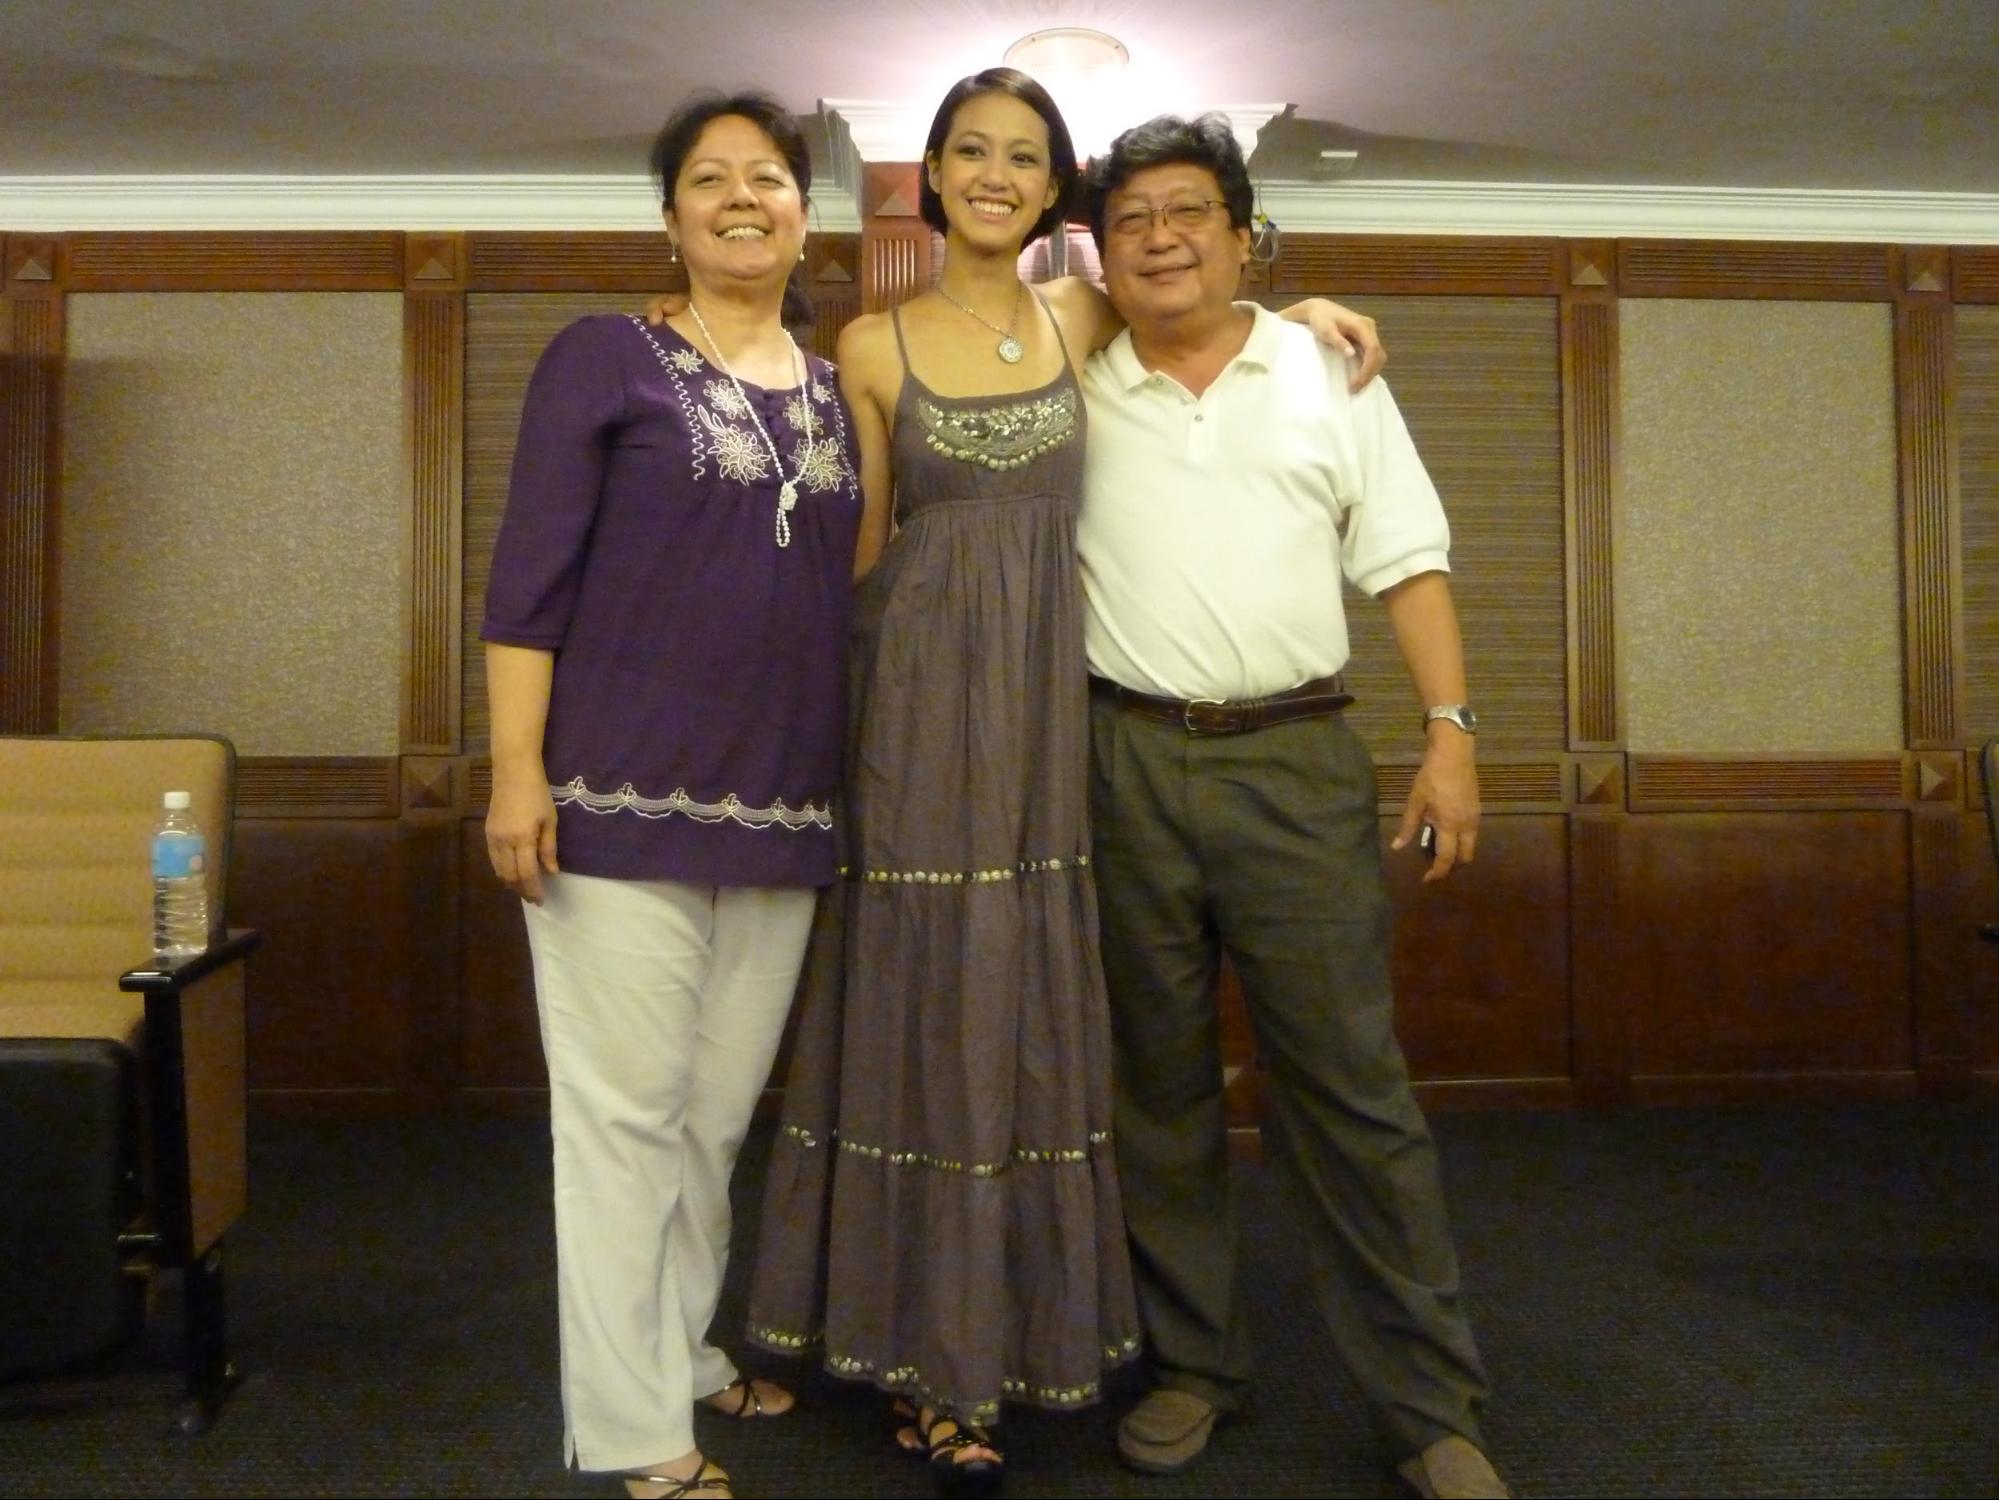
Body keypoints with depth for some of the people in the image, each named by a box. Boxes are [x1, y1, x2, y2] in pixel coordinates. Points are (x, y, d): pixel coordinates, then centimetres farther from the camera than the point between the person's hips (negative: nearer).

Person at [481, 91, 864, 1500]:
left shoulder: (835, 389, 14)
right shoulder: (603, 357, 0)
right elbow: (530, 575, -5)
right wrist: (517, 770, -13)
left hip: (782, 810, 5)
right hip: (623, 798, -5)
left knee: (720, 1113, 14)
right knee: (625, 1114, 1)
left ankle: (682, 1351, 32)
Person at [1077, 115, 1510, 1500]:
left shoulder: (1331, 377, 9)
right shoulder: (1077, 396, 9)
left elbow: (1410, 563, 5)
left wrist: (1451, 733, -3)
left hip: (1298, 760, -1)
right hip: (1127, 761, 2)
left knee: (1352, 1084, -1)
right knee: (1158, 1081, 9)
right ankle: (1196, 1364, 25)